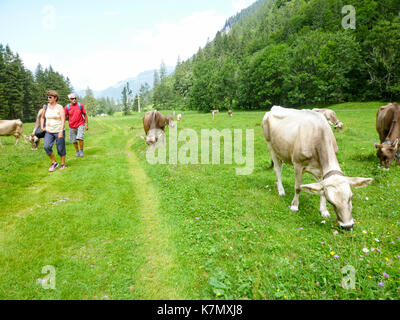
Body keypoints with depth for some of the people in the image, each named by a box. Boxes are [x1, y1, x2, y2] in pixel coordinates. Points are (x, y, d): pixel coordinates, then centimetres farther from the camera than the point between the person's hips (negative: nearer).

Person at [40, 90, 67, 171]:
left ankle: (63, 164, 20)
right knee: (47, 147, -12)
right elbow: (42, 117, 20)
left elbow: (63, 120, -16)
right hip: (49, 132, 4)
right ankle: (54, 163, 5)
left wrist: (61, 131, -25)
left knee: (61, 149, 2)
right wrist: (42, 127, 4)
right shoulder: (46, 106, 5)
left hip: (59, 131, -4)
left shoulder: (60, 107, -8)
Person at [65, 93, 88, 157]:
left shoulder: (80, 105, -4)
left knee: (80, 138, -19)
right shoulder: (67, 107, -3)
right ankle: (77, 152, 28)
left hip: (80, 124, -2)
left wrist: (86, 124, 0)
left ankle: (81, 151, -1)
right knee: (74, 141, 8)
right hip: (72, 126, 2)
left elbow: (85, 114, 3)